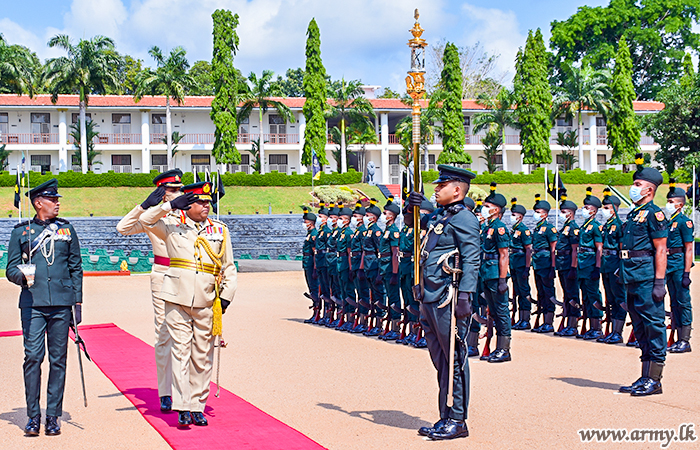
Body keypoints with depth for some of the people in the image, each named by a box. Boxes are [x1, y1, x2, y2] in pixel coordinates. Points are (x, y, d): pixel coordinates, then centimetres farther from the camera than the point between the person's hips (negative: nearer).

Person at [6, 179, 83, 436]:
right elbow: (11, 269, 9)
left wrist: (78, 302, 8)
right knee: (33, 357, -6)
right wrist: (22, 275, -14)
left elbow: (76, 268, 15)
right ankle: (33, 416, 3)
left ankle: (53, 416, 9)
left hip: (61, 304, 1)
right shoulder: (21, 232, 9)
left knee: (58, 360, 2)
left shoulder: (66, 229, 13)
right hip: (33, 304, -1)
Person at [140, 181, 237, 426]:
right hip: (178, 299, -2)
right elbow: (145, 220, -3)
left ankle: (198, 407, 14)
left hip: (206, 303, 2)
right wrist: (171, 205, -10)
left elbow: (229, 267, 15)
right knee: (180, 352, -4)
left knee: (202, 356, 5)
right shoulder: (172, 227, 7)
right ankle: (183, 407, -2)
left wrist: (226, 296, 7)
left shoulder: (220, 230, 11)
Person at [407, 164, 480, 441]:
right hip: (430, 300, 9)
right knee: (440, 360, 14)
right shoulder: (438, 216, 16)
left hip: (447, 300, -9)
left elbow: (471, 261, -17)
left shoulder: (463, 218, -10)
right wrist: (413, 206, 12)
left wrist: (465, 296, -24)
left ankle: (457, 421, 6)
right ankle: (445, 418, 22)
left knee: (454, 360, -2)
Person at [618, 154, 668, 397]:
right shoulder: (633, 214, 18)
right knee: (640, 326, 12)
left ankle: (654, 380, 0)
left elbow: (660, 250, -14)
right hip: (633, 278, 10)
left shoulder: (654, 214, -9)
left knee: (653, 325, -4)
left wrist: (659, 282, -19)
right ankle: (646, 377, 19)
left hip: (647, 278, -10)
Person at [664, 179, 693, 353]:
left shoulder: (684, 222, -9)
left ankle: (685, 341, 0)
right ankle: (679, 339, 17)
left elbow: (689, 249, -13)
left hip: (679, 264, -8)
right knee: (674, 302, 11)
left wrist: (686, 273, -17)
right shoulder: (667, 221, 14)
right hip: (668, 265, 8)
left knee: (683, 302, -4)